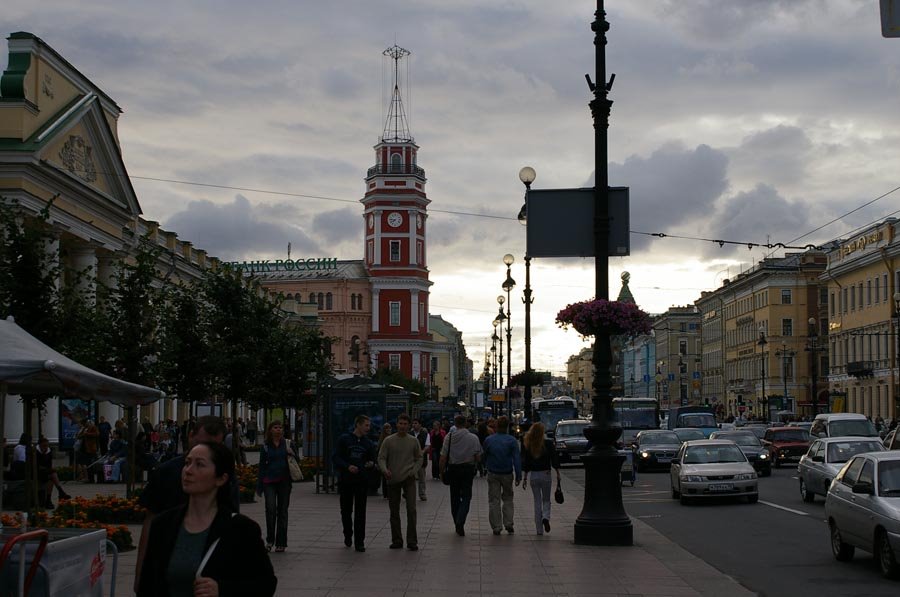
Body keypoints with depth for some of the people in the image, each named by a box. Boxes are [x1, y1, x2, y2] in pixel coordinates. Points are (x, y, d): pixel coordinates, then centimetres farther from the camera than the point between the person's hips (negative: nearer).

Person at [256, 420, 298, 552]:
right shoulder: (266, 446, 6)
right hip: (269, 481, -1)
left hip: (284, 481, 1)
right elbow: (261, 466, 9)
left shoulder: (287, 444, 7)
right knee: (270, 508, -15)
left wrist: (292, 454, -11)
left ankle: (281, 543, 10)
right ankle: (270, 539, 0)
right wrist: (259, 486, 7)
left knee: (282, 510, 3)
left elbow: (297, 461, 11)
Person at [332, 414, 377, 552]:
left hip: (362, 481, 1)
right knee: (346, 510, 9)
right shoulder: (344, 439, 1)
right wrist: (348, 466, -18)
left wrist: (371, 464, -10)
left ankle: (359, 542, -1)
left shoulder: (369, 443, 10)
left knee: (360, 512, -3)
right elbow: (336, 458, -3)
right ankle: (348, 536, 29)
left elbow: (374, 459, 13)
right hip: (345, 480, -1)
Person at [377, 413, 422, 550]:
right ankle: (397, 540, 16)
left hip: (408, 479, -1)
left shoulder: (413, 441, 4)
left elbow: (419, 458, 12)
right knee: (394, 512, 7)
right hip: (393, 480, 1)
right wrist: (385, 470, -20)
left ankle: (412, 541, -8)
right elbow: (381, 458, -1)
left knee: (411, 509, -11)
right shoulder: (388, 441, 1)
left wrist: (413, 471, -4)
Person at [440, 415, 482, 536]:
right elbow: (478, 456, -2)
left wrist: (442, 470, 6)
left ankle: (457, 524, 20)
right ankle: (460, 522, -17)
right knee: (466, 497, 2)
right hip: (468, 468, -1)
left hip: (453, 468, 1)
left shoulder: (449, 437, -5)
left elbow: (443, 456, -5)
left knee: (455, 497, 13)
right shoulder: (473, 438, -6)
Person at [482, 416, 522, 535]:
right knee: (508, 499, 15)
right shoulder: (512, 440, -6)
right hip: (507, 474, 0)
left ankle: (496, 527, 3)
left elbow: (484, 457, 10)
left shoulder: (488, 440, -2)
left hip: (493, 474, 0)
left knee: (494, 501, 5)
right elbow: (517, 459, -9)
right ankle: (508, 524, 6)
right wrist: (518, 476, -7)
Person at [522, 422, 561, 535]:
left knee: (537, 502, 9)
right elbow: (554, 459, -6)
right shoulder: (548, 444, -7)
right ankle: (546, 517, -14)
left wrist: (525, 478, 6)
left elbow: (525, 462, 1)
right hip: (546, 474, -1)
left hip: (533, 475, 1)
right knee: (546, 500, 15)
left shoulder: (528, 445, -3)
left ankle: (539, 530, 8)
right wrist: (558, 474, 2)